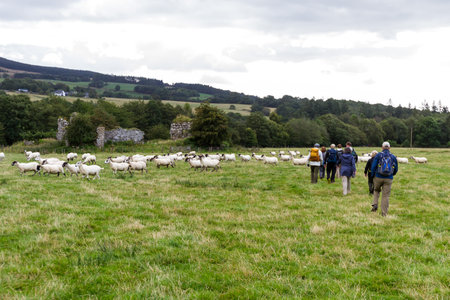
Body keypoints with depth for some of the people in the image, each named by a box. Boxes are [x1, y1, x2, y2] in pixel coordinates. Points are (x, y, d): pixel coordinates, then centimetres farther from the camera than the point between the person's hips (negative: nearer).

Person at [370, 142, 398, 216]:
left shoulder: (378, 155, -4)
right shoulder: (393, 157, 3)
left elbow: (373, 166, -6)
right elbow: (396, 169, 8)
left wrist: (373, 175, 10)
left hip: (378, 177, 0)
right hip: (389, 179, 0)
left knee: (376, 190, 26)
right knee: (386, 195, 5)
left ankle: (375, 204, 7)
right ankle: (384, 213, 6)